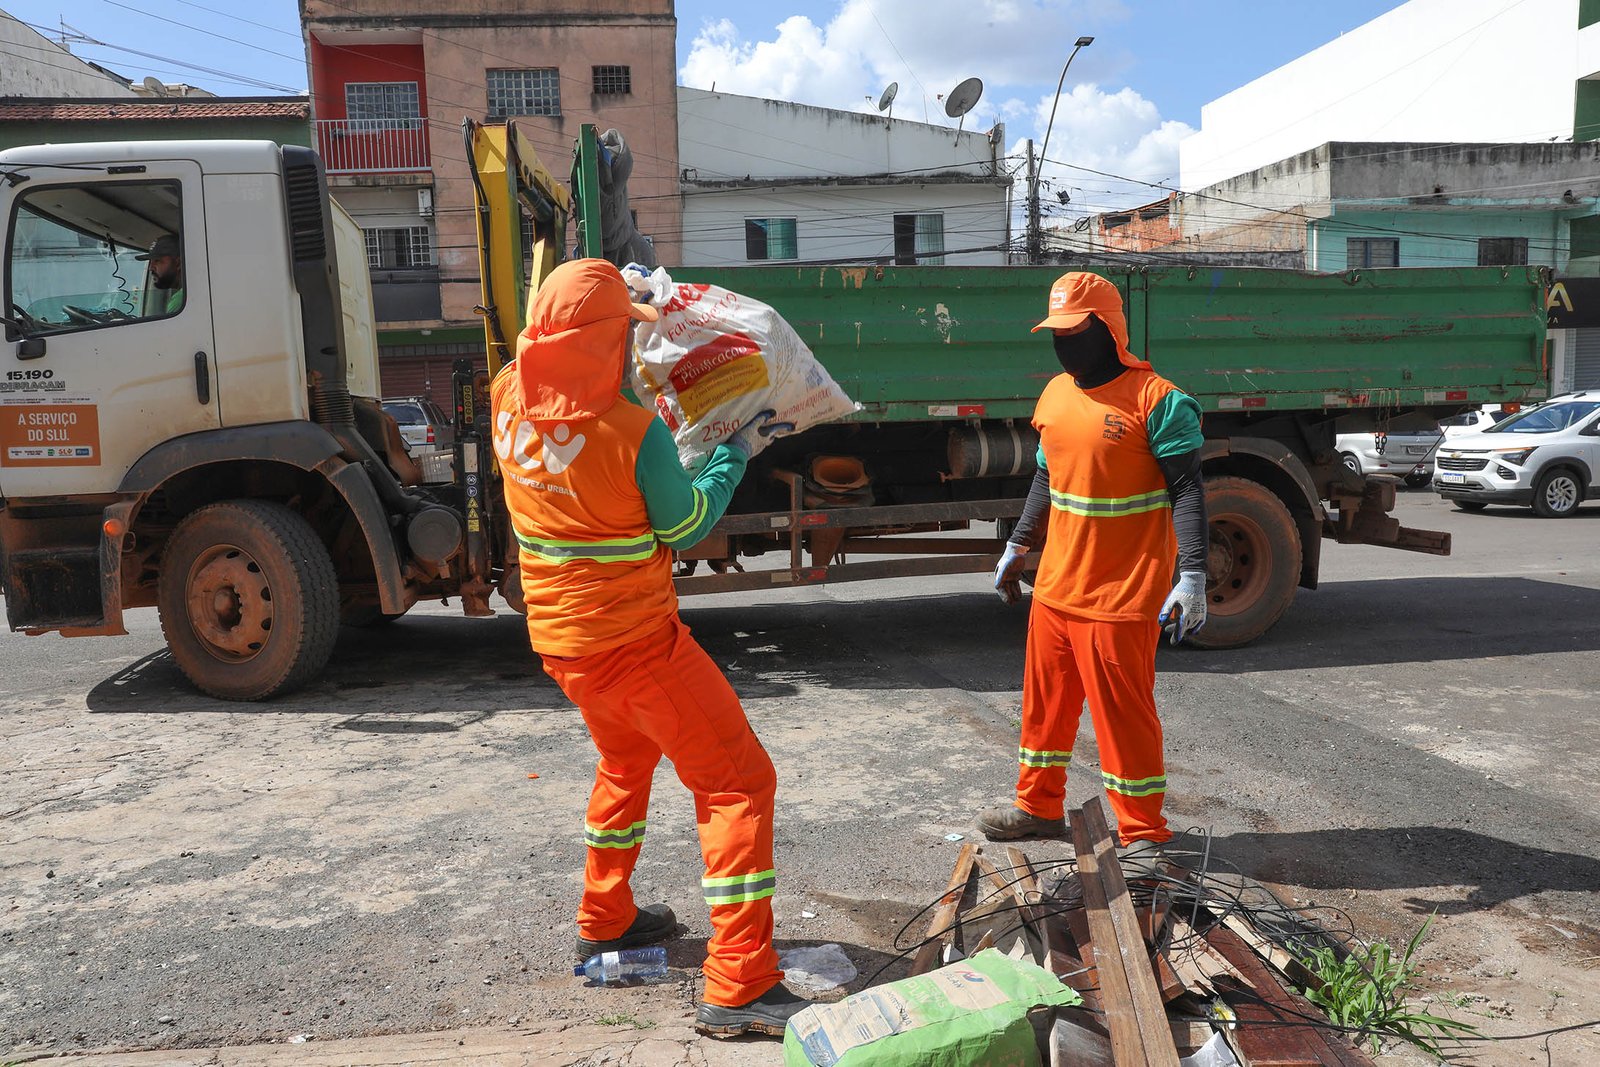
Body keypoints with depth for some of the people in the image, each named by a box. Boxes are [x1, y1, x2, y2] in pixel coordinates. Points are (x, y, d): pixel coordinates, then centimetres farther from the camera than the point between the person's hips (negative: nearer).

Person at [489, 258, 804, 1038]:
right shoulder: (635, 433, -24)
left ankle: (605, 921, 43)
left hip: (557, 636, 8)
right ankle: (738, 986, 0)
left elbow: (542, 347, 20)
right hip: (635, 643, -8)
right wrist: (737, 454, 2)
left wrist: (602, 295, 20)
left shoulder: (508, 400, -6)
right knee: (737, 782, 1)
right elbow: (686, 528, -9)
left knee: (626, 760, 30)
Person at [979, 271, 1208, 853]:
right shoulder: (1056, 394, 9)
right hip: (1054, 586, 7)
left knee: (1124, 713, 2)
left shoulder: (1156, 400, -13)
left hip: (1122, 597, -7)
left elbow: (1187, 492, -15)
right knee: (1045, 701, 17)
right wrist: (1016, 548, 23)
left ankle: (1144, 832, 19)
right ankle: (1039, 806, 35)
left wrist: (1191, 576, -22)